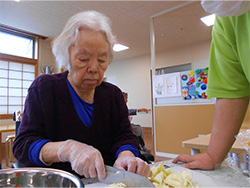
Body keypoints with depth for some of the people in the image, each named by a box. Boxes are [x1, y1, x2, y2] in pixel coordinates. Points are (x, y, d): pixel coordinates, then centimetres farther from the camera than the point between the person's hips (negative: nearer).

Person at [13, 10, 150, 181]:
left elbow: (125, 136, -1)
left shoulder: (114, 94, 4)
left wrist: (126, 156, -24)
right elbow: (23, 145, -9)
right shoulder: (44, 88, -4)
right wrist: (68, 149, -26)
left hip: (107, 180, 2)